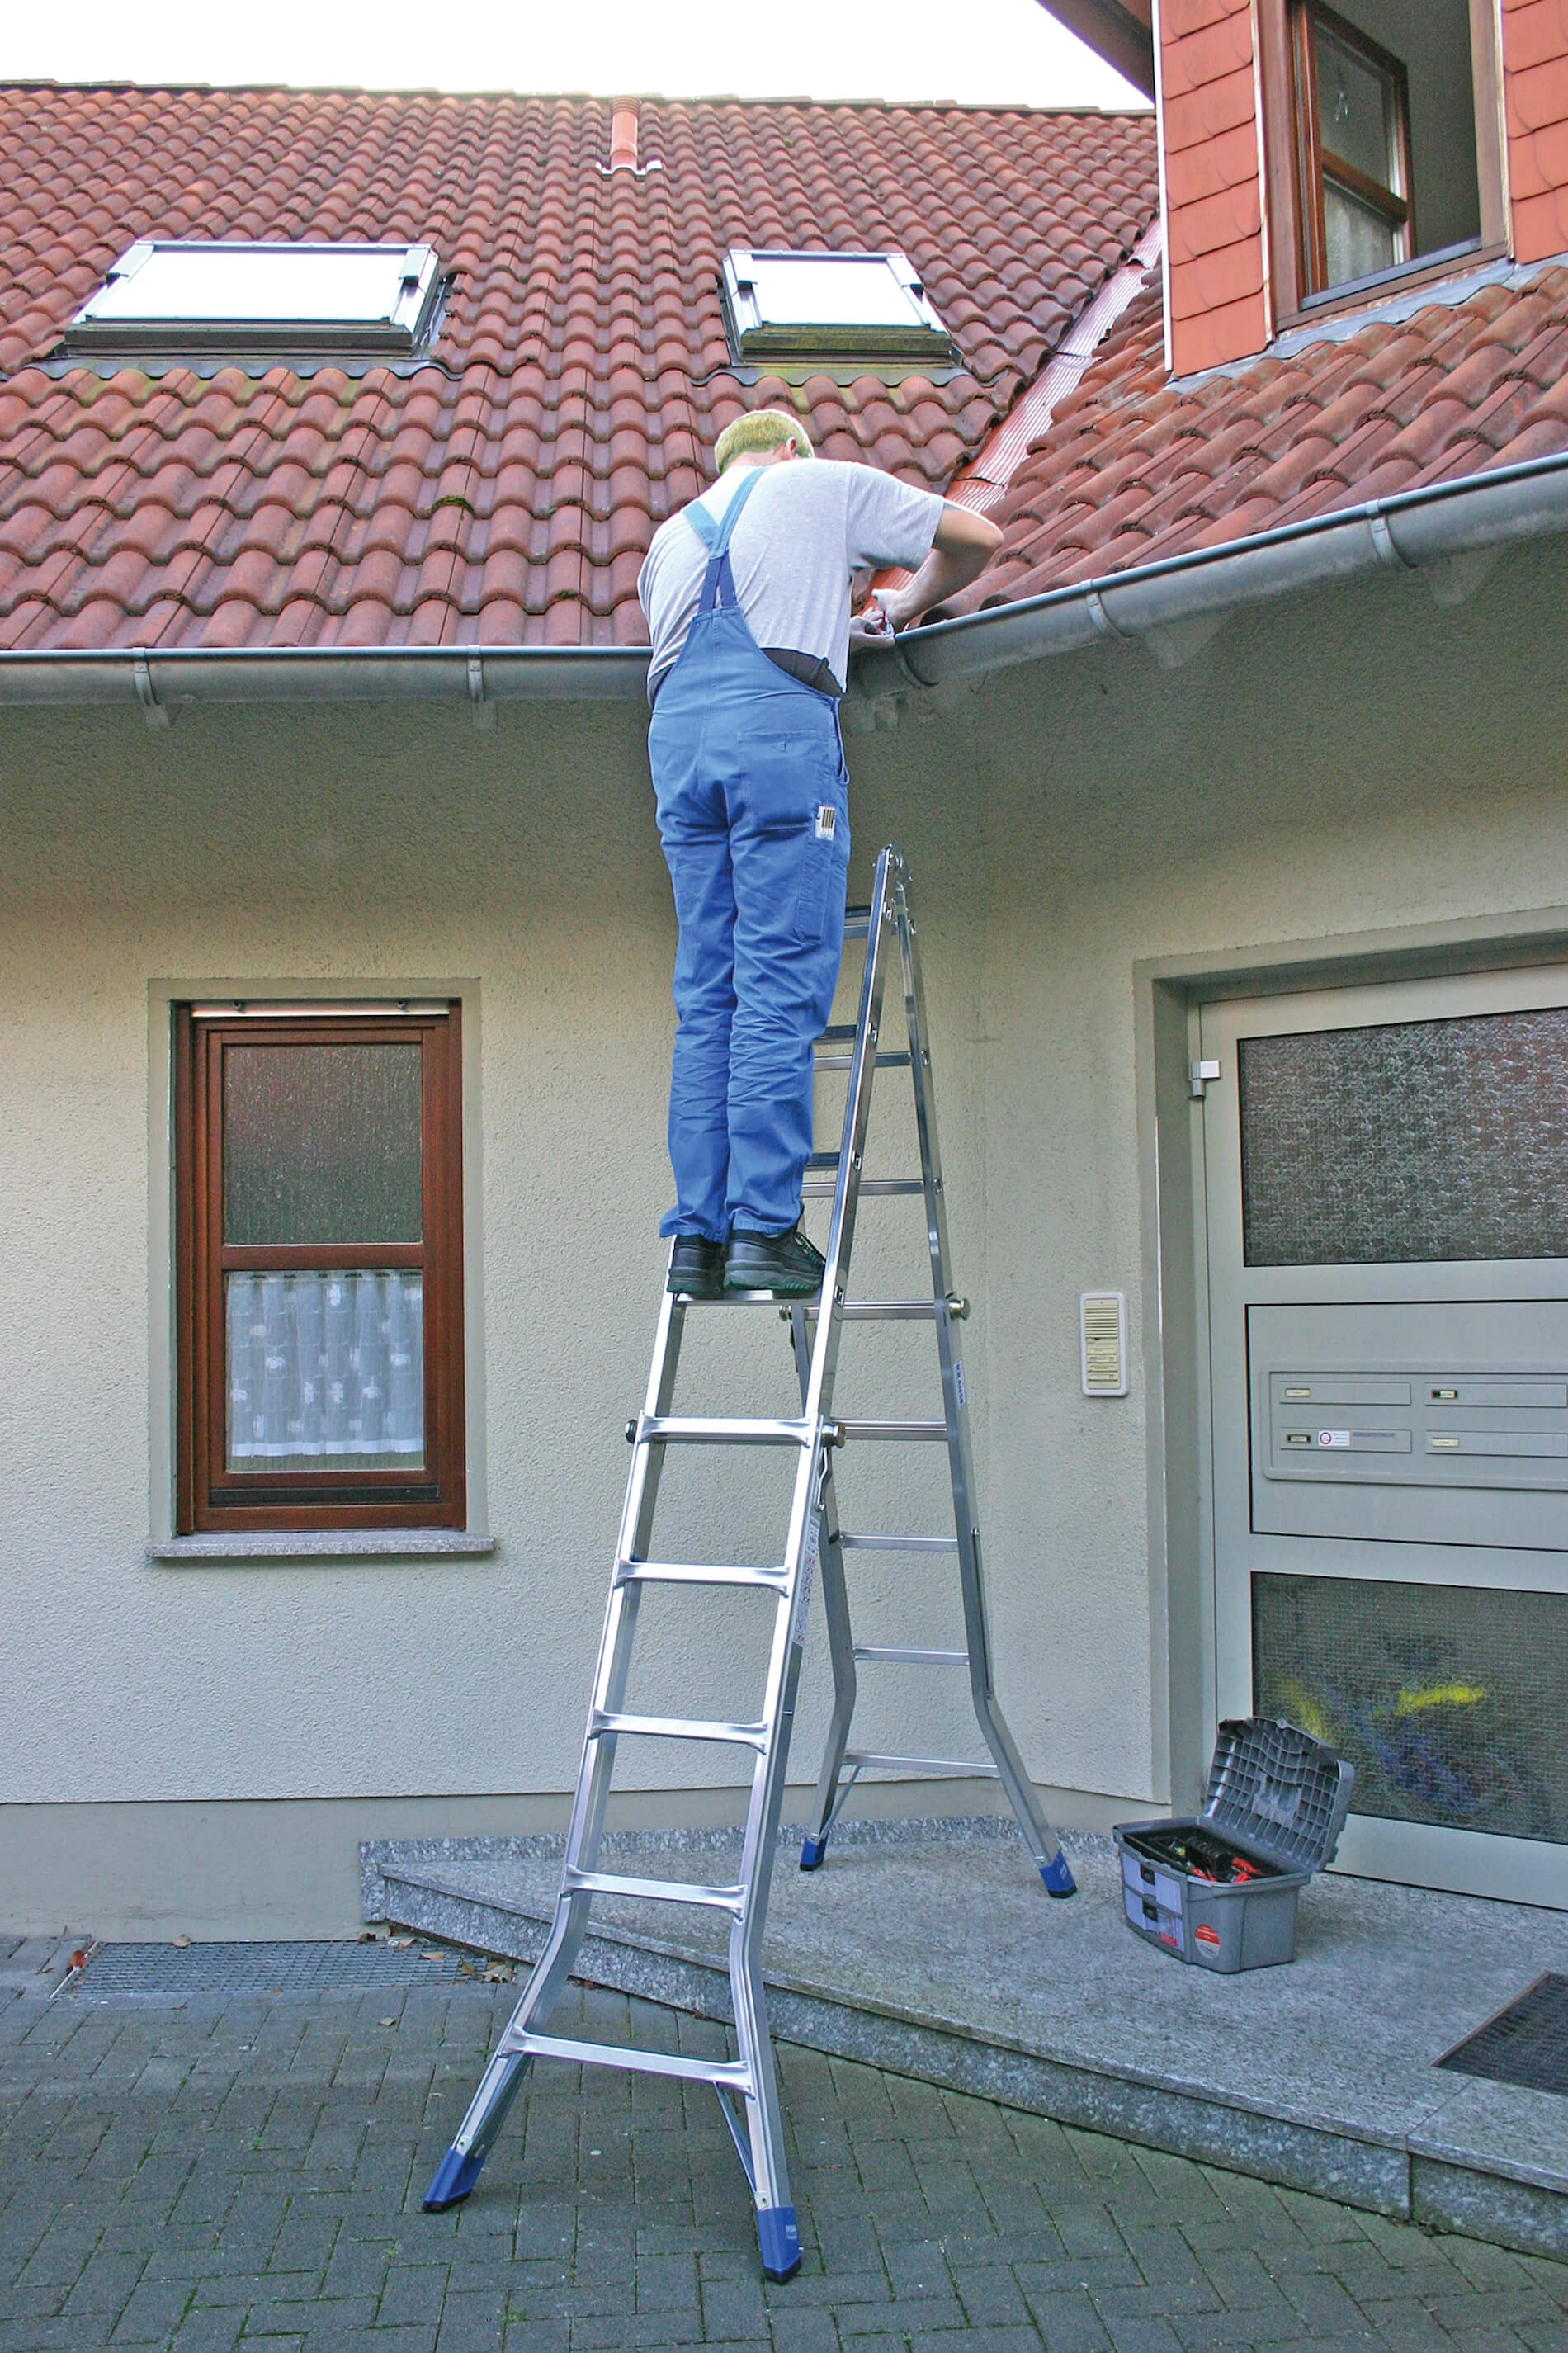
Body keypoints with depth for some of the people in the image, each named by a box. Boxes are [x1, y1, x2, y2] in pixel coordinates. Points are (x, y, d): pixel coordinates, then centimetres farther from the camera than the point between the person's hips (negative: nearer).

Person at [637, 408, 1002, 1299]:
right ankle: (764, 1228, -15)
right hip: (781, 722, -5)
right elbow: (978, 537, 23)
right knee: (780, 989, -10)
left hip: (676, 731, 5)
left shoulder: (672, 534, 34)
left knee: (707, 997, 4)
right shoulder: (825, 483, 22)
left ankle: (698, 1234, -1)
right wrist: (908, 605, 41)